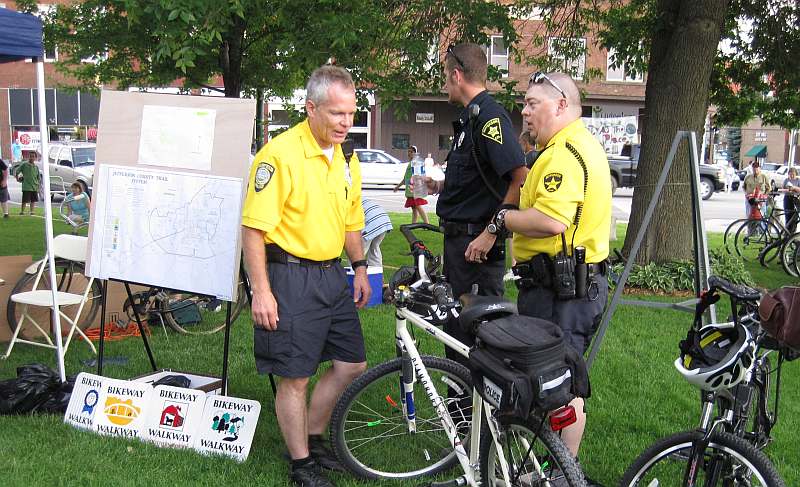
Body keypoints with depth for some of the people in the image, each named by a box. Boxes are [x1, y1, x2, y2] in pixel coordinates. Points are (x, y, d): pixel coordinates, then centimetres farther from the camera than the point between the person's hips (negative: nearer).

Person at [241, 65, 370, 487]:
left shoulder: (346, 159, 10)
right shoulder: (280, 154, -16)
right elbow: (254, 228, -18)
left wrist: (359, 267, 17)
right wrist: (262, 291, -20)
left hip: (332, 277, 8)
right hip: (290, 278, -8)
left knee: (352, 364, 13)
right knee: (295, 376, 1)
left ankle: (313, 439, 33)